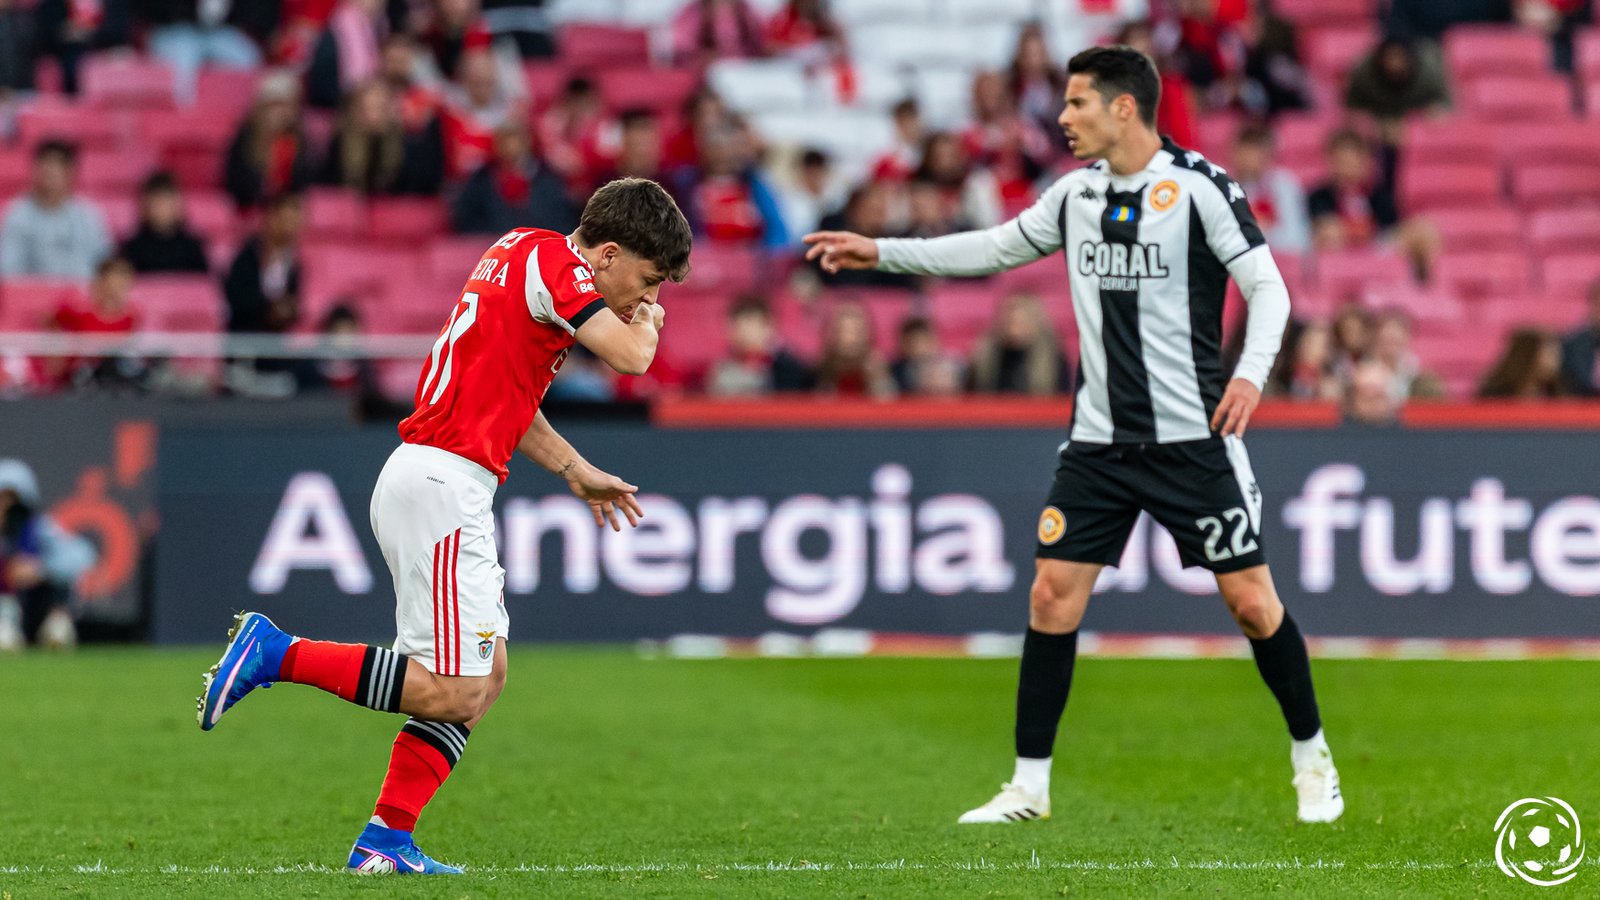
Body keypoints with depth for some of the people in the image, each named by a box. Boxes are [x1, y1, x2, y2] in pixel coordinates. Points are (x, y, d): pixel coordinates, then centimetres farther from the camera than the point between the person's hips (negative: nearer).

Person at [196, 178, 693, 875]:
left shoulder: (521, 251, 19)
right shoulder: (554, 261, -10)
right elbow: (630, 356, -18)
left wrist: (576, 472, 30)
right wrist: (648, 321, 5)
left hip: (444, 486, 11)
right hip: (441, 483, -11)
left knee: (488, 674, 11)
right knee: (454, 691, -12)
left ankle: (386, 840, 8)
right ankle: (274, 654, -9)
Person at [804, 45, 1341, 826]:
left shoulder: (1199, 187, -11)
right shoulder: (1077, 192, 6)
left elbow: (1267, 286, -13)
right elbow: (996, 249, 20)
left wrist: (1251, 373, -29)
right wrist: (880, 253, 17)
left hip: (1191, 435, -5)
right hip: (1099, 439, 5)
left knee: (1251, 600, -4)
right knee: (1052, 594, -3)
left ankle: (1312, 760, 16)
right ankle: (1029, 785, 5)